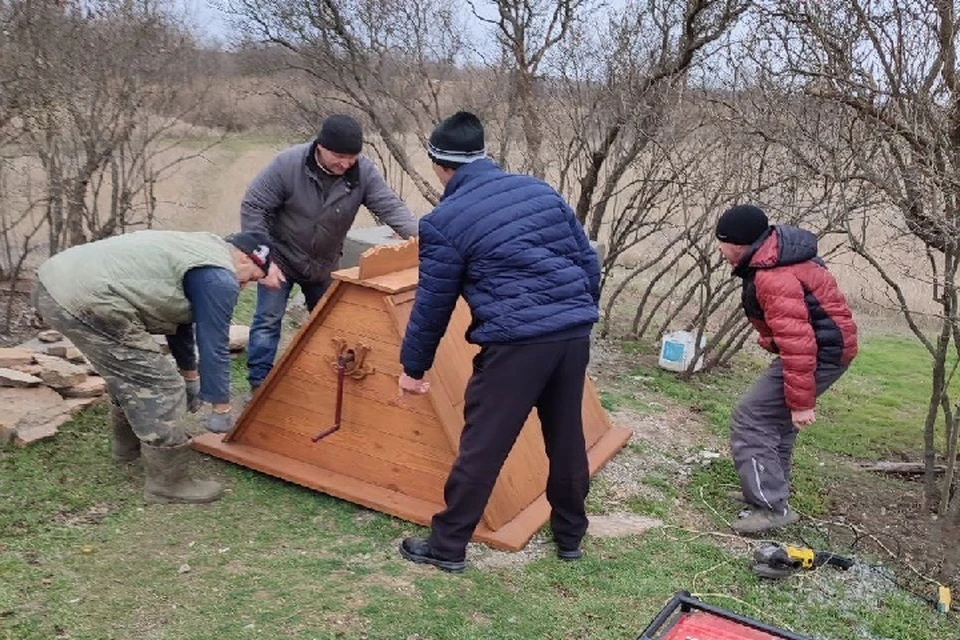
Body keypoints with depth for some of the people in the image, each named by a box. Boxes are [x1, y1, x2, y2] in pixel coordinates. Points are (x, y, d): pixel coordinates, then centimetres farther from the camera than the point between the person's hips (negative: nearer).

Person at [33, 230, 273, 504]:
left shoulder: (198, 249, 25)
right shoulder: (219, 278, -6)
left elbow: (178, 316, 34)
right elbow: (214, 345, -4)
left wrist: (190, 375, 42)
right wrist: (221, 409, 7)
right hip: (85, 300, -11)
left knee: (129, 369, 29)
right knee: (160, 386, -2)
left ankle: (129, 444, 47)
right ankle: (169, 483, 9)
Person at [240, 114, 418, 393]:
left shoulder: (364, 171, -21)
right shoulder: (289, 164, -27)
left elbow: (390, 207, -22)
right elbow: (252, 208, -20)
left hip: (323, 265, 3)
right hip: (281, 258, -3)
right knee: (268, 320, -5)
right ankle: (259, 384, 5)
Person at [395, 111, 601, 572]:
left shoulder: (444, 222, -5)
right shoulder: (540, 190, 12)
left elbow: (432, 305, 0)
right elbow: (588, 261, 15)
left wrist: (413, 367, 13)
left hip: (517, 341, -6)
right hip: (575, 331, 6)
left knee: (482, 445, 5)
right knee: (567, 436, 20)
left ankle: (447, 546, 18)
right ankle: (570, 534, 37)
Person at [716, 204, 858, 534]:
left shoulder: (773, 278, -28)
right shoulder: (773, 254, 6)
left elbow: (797, 343, -31)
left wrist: (801, 402, -27)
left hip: (821, 352, -11)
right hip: (826, 345, 11)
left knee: (751, 419, -11)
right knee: (776, 418, 22)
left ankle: (770, 506, -7)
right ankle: (770, 491, 35)